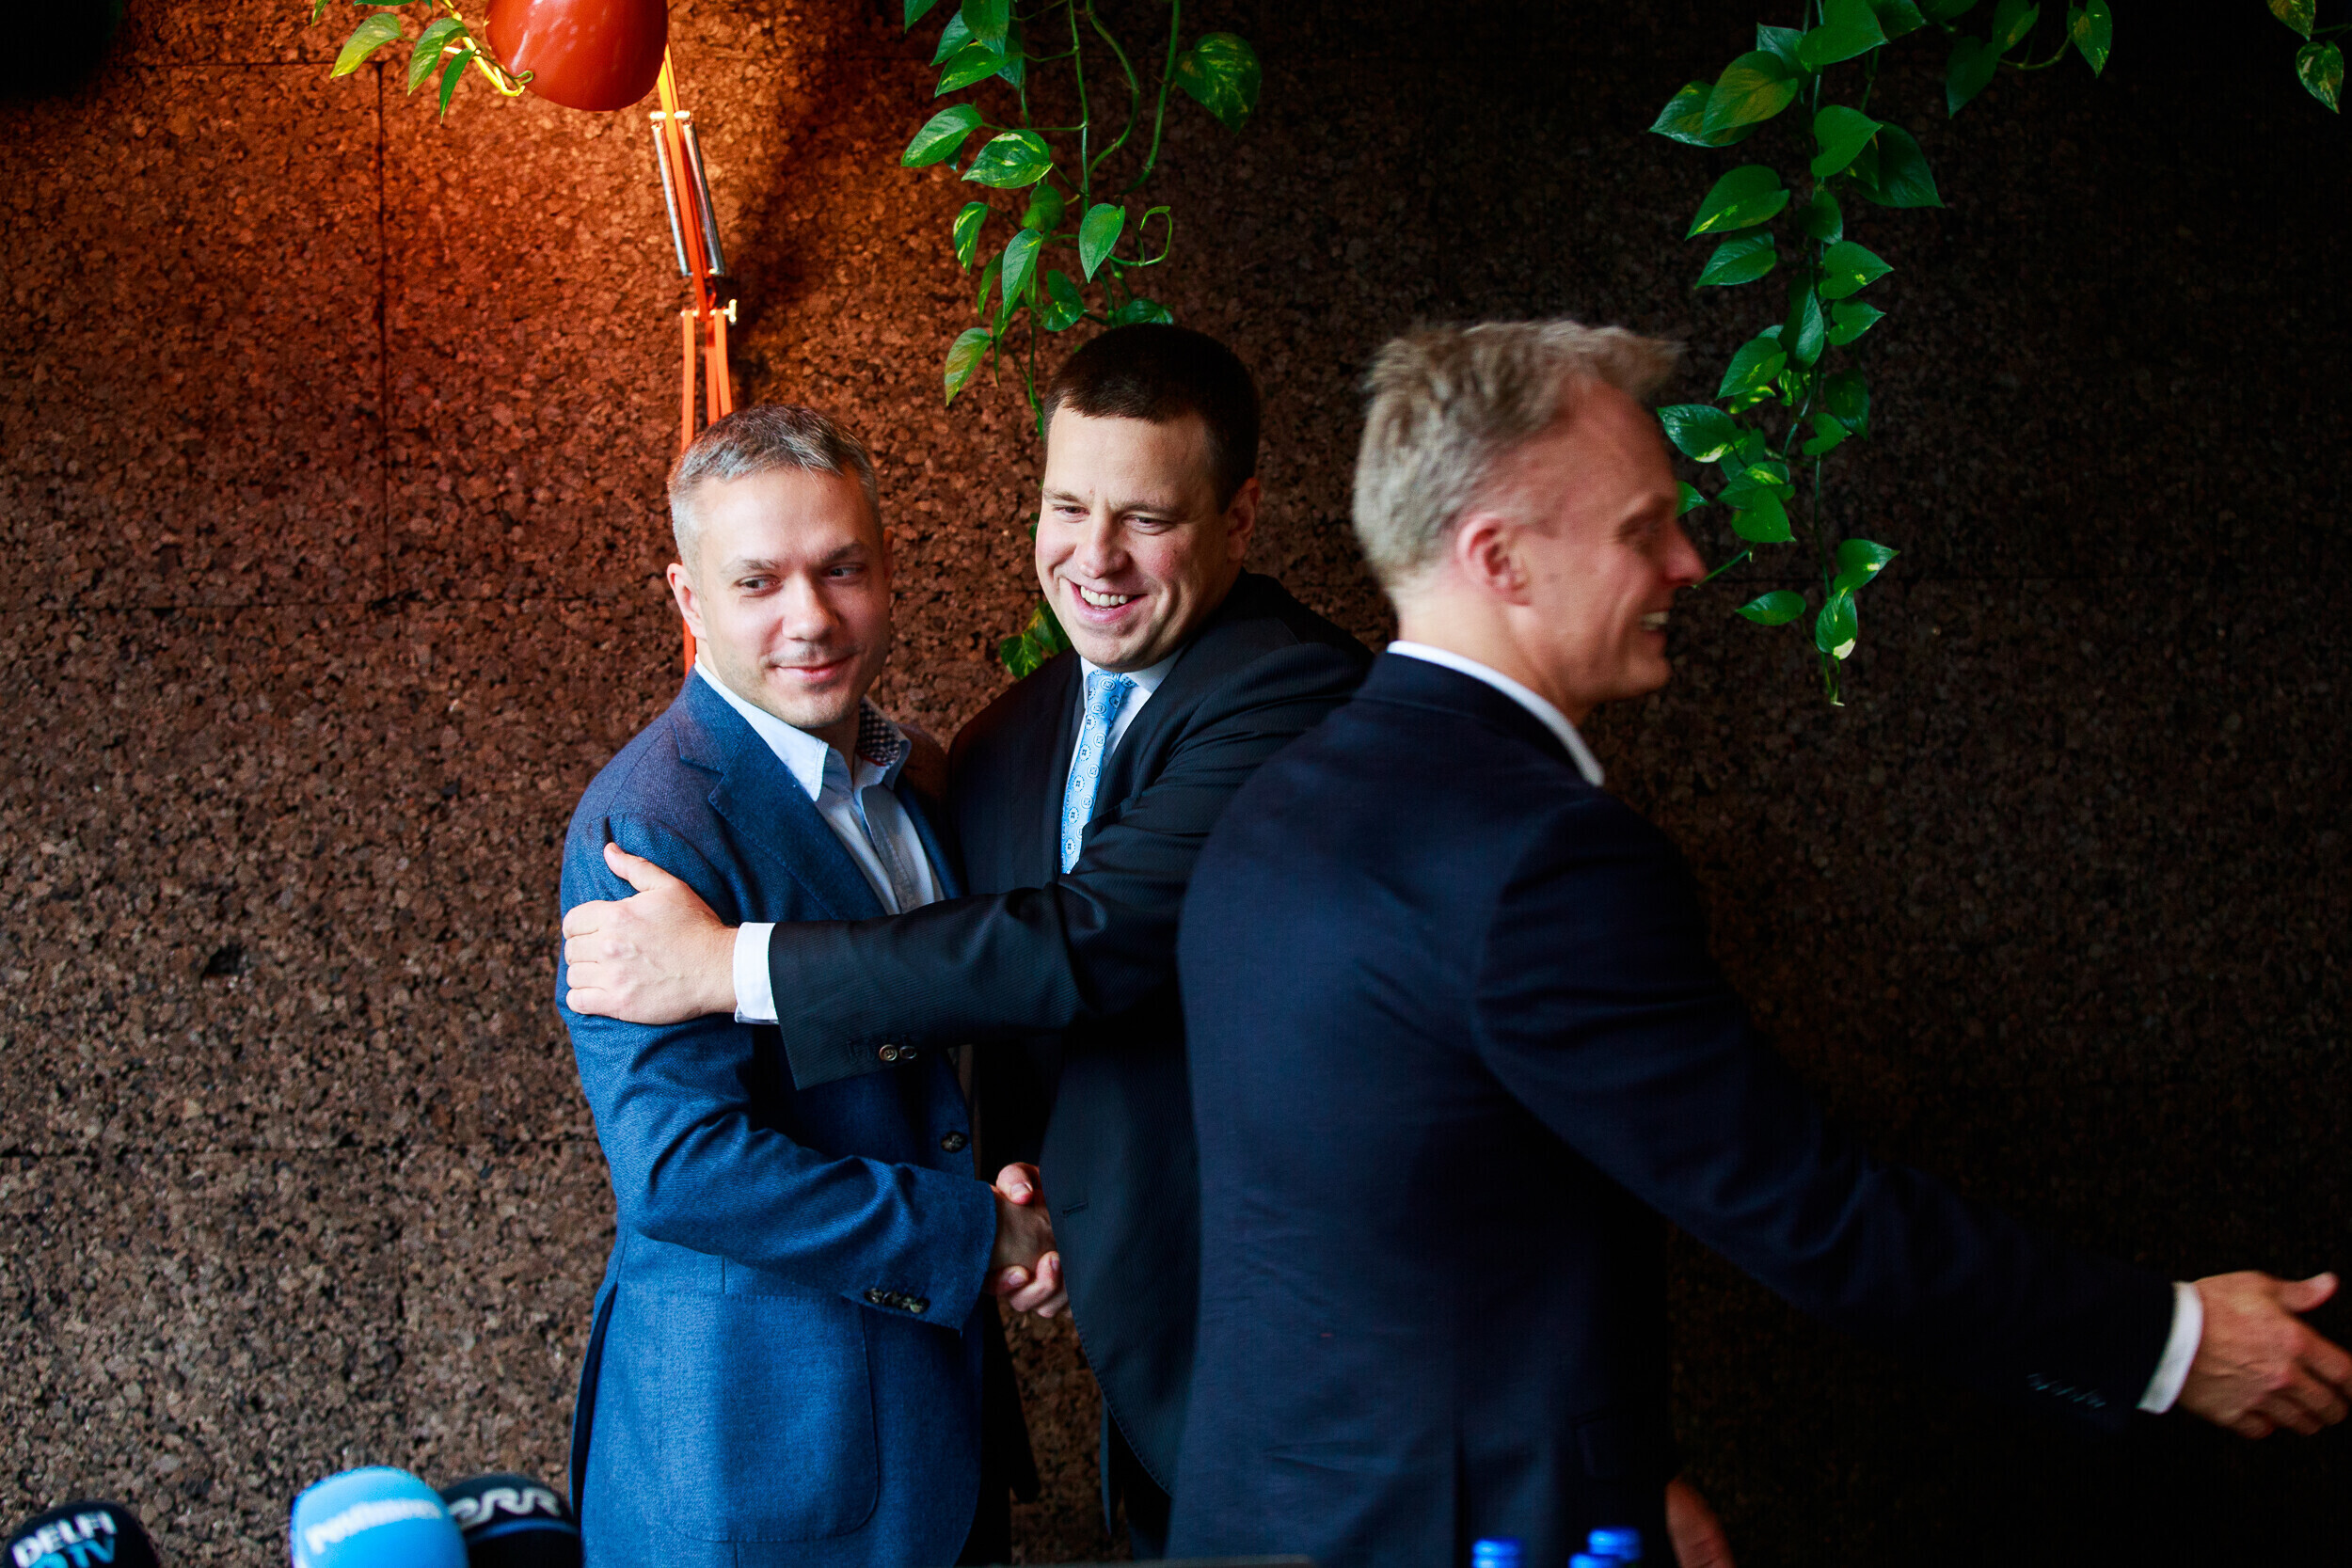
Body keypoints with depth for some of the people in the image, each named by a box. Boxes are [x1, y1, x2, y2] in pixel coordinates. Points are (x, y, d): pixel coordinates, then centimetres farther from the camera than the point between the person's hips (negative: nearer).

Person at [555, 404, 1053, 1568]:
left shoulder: (897, 778, 8)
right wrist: (970, 1234, -17)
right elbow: (679, 1166, -25)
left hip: (937, 1387, 8)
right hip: (752, 1436, -8)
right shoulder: (649, 825, -19)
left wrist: (1002, 1190, 0)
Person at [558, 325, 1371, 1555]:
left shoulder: (1296, 692, -19)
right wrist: (1017, 1184, -5)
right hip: (1137, 1328, 7)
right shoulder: (1004, 744, 8)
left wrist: (728, 965, -22)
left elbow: (1096, 938, -28)